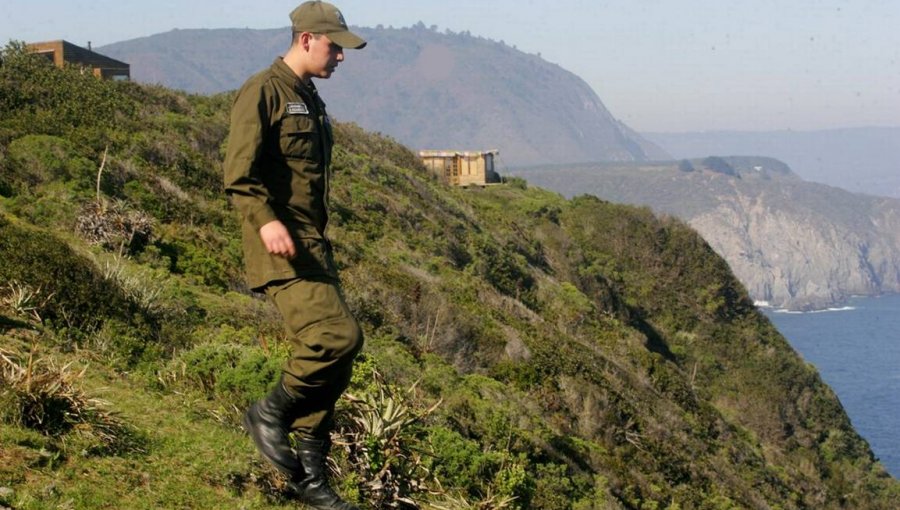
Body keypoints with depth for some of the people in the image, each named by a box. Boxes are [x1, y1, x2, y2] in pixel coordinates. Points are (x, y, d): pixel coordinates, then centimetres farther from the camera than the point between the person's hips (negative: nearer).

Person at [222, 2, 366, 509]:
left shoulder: (312, 101, 20)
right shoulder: (263, 92, -9)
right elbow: (239, 173, -18)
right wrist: (265, 220, -33)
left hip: (314, 244, 9)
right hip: (279, 245, -9)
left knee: (335, 360, 6)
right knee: (338, 335, -23)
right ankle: (272, 413, -1)